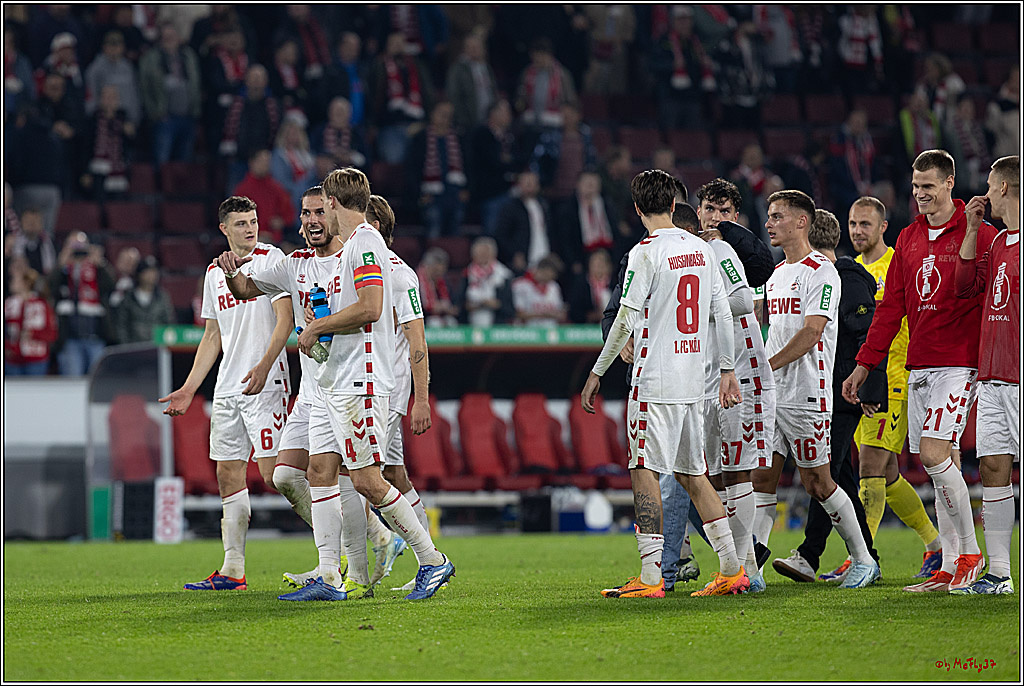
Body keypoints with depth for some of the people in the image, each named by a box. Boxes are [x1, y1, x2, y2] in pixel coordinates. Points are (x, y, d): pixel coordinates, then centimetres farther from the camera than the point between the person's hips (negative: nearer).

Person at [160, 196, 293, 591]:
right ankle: (233, 570, 9)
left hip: (265, 382, -7)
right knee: (228, 475, 5)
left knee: (274, 473, -13)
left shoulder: (272, 259, -3)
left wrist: (264, 366, -25)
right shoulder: (215, 273, 16)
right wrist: (188, 389, 18)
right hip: (227, 388, 7)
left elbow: (284, 319, -11)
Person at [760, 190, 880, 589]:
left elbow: (810, 333, -18)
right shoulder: (777, 274, 17)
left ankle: (863, 559, 10)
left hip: (806, 393, -8)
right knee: (762, 475, 1)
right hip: (772, 393, 8)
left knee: (817, 481, -3)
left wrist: (765, 367, -19)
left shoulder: (821, 272, -10)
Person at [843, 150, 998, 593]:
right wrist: (864, 364, 14)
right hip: (918, 367, 6)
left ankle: (969, 553, -5)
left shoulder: (978, 235, -4)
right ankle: (950, 569, 6)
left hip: (958, 364, -6)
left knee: (934, 454, -17)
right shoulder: (909, 239, 15)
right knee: (944, 464, 5)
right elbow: (891, 306, 17)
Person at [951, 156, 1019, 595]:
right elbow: (966, 286, 21)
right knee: (993, 467, 5)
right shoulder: (1000, 242, 17)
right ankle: (997, 573, 7)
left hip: (1020, 377, -8)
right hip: (992, 375, 8)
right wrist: (972, 230, 15)